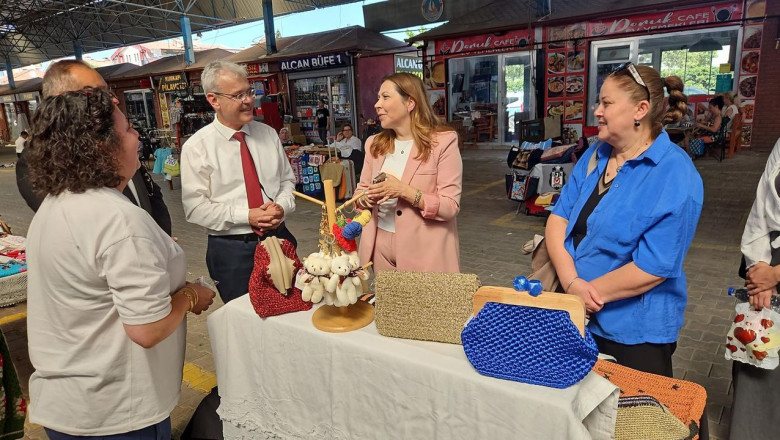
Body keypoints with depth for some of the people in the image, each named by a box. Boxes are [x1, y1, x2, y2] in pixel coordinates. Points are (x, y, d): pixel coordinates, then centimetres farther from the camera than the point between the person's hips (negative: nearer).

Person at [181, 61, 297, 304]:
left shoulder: (268, 134, 5)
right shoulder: (196, 147, -8)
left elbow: (287, 180, 11)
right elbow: (195, 208, -11)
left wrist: (282, 206, -10)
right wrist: (247, 216, -18)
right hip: (232, 250, -3)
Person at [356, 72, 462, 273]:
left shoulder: (443, 141, -11)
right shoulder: (374, 143, 7)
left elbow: (450, 207, -14)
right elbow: (361, 192, 13)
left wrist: (404, 191, -24)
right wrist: (367, 197, -10)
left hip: (424, 250, -5)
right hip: (381, 246, 5)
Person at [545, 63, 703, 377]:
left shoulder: (674, 176, -18)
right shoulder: (595, 155, 2)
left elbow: (655, 266, -22)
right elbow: (559, 218, -3)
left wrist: (591, 291, -15)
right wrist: (571, 283, -17)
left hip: (635, 331, -6)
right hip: (575, 316, 6)